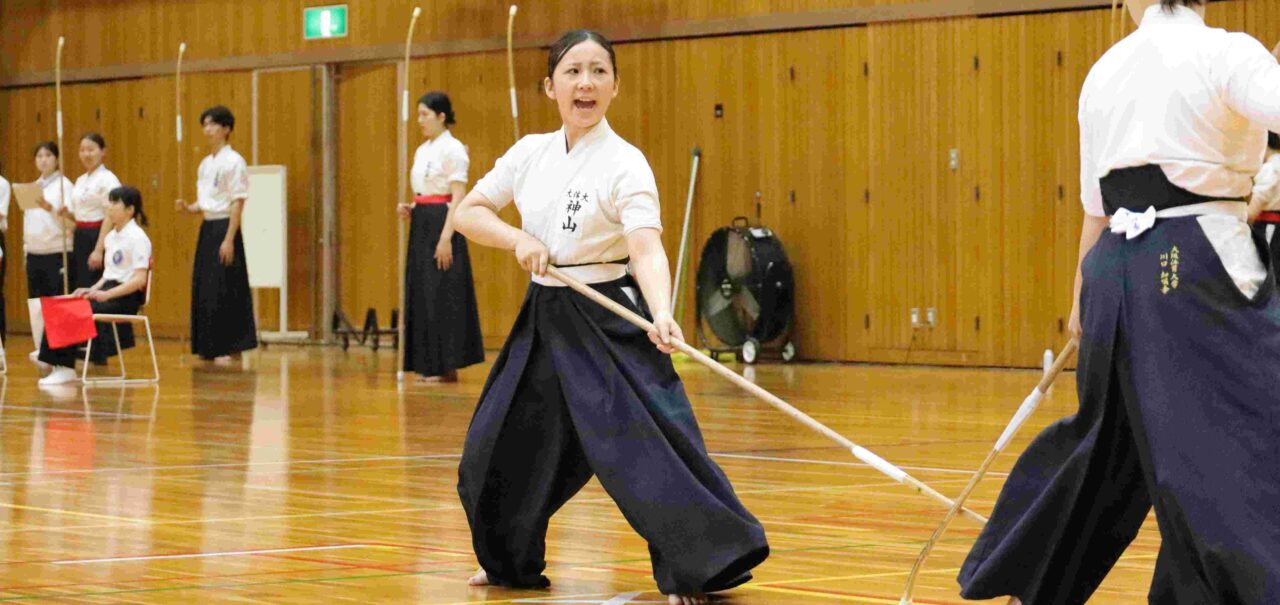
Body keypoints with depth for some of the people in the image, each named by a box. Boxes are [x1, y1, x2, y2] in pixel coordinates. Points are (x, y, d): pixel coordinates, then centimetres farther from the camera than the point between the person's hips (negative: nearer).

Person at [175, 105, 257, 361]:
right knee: (203, 290, 8)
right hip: (207, 228, 8)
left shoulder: (233, 162, -10)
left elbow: (237, 203, -14)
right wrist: (188, 208, -3)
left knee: (225, 290, -6)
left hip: (224, 227, -8)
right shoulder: (205, 163, 14)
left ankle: (230, 349, -1)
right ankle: (209, 347, 15)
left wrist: (229, 239, -19)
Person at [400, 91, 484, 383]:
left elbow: (458, 196, -15)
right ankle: (430, 366, 13)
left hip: (442, 223, -9)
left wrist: (446, 238, -21)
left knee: (442, 296, -7)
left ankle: (447, 367, -3)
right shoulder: (422, 150, 15)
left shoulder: (452, 149, -10)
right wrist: (410, 209, 3)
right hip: (422, 226, 9)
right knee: (421, 295, 8)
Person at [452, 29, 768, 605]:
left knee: (649, 440, -21)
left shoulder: (624, 164, -13)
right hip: (543, 319, 6)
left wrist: (662, 316, -45)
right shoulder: (531, 153, 4)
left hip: (609, 321, -6)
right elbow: (467, 212, 7)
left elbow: (647, 248, -27)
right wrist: (519, 239, -13)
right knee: (495, 450, 12)